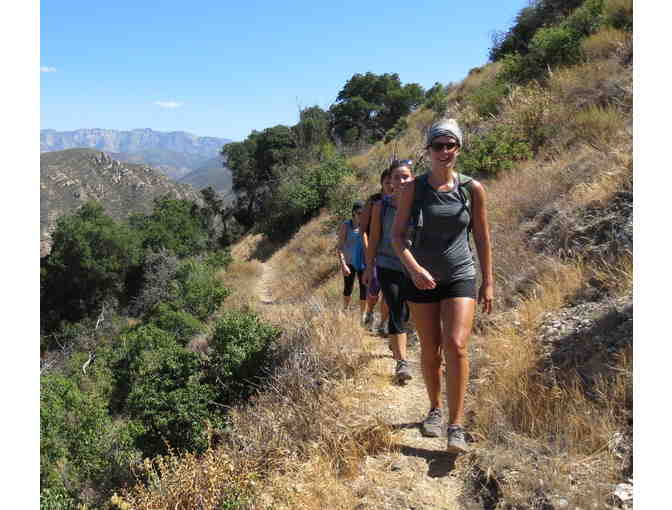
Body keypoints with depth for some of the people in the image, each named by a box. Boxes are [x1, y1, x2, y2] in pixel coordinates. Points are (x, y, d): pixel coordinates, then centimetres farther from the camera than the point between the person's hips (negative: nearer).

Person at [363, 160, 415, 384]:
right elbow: (374, 239, 4)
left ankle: (395, 343, 43)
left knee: (406, 313, 15)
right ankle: (401, 362, -4)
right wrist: (369, 267, 2)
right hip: (388, 266, -2)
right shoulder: (381, 207, 0)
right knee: (396, 313, -9)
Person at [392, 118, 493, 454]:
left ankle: (456, 425, -4)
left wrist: (488, 282, 5)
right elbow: (397, 235, -3)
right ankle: (435, 409, 32)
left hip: (460, 277, -1)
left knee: (456, 346, -14)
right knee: (430, 352, 10)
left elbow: (482, 238, 5)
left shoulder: (472, 189, -1)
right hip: (421, 278, 1)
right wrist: (414, 268, -19)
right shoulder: (414, 189, -2)